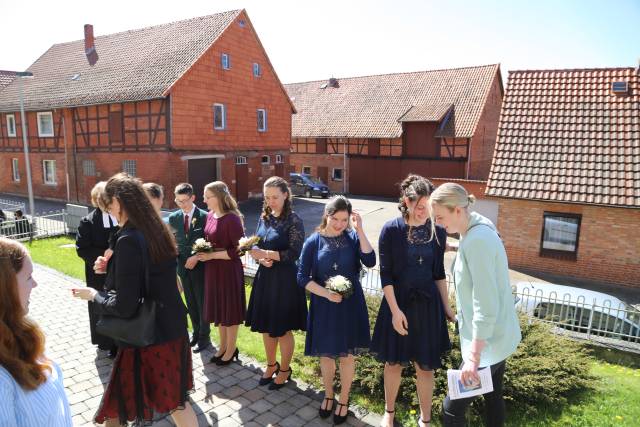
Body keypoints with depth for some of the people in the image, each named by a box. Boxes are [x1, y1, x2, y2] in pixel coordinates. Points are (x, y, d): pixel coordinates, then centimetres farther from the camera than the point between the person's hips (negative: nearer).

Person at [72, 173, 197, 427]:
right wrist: (111, 267, 11)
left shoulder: (128, 240, -23)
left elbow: (124, 307, -22)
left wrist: (93, 295, -4)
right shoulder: (157, 232, 2)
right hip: (172, 329, 8)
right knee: (174, 399, 22)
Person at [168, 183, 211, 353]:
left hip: (200, 266, -4)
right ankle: (196, 333, 30)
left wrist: (197, 257, -16)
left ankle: (204, 336, 20)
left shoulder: (204, 216, -11)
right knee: (191, 303, 14)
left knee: (202, 302, 6)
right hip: (183, 266, 4)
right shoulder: (174, 217, 3)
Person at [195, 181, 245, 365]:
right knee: (218, 309, 18)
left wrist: (212, 255, -20)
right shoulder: (210, 216, 4)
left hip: (228, 271, -8)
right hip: (212, 270, 8)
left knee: (230, 310, 8)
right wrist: (201, 252, -2)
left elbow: (238, 250, -19)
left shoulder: (232, 219, -19)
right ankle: (223, 347, 36)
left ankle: (231, 350, 26)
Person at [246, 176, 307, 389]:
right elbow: (256, 245, 9)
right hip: (264, 277, 6)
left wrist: (266, 253, -25)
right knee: (266, 326, 17)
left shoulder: (293, 220, -13)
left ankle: (285, 370, 29)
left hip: (285, 279, -6)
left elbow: (295, 253, -18)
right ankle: (271, 365, 39)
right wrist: (261, 258, -12)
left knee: (283, 329, 7)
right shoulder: (264, 217, 5)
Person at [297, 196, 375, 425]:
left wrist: (360, 230, -22)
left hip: (350, 305, 0)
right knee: (326, 354, 16)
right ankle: (328, 395, 41)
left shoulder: (353, 238, -5)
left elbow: (370, 261, -20)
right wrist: (326, 293, -18)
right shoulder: (314, 241, -7)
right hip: (323, 306, 0)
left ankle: (343, 400, 35)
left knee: (347, 355, 12)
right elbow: (302, 277, -7)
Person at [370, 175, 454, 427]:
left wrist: (446, 307, 7)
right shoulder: (391, 230, -12)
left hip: (428, 304, 2)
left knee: (425, 366, 11)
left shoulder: (437, 231, -3)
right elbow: (385, 274, -10)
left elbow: (439, 273, 6)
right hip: (398, 302, -2)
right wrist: (395, 310, -13)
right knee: (393, 362, 14)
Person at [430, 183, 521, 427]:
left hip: (487, 341, -10)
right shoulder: (477, 230, 3)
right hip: (499, 336, 10)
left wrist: (474, 356, -24)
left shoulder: (477, 241, -26)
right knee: (493, 398, 22)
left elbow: (486, 307, -27)